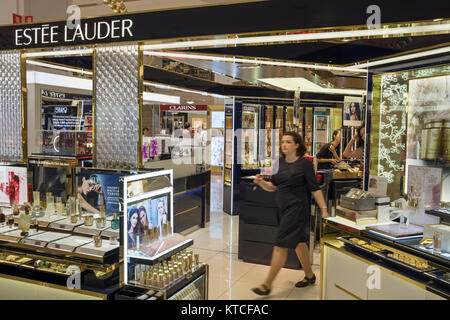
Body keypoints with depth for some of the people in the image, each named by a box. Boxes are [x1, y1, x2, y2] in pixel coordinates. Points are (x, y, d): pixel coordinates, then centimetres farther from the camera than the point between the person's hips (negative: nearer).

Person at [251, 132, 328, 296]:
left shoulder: (304, 164, -10)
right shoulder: (280, 162, 8)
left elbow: (315, 188, -7)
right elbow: (272, 186, 11)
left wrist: (324, 208, -8)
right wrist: (261, 182, -8)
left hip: (297, 208, -7)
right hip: (284, 208, 7)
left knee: (281, 245, -8)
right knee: (298, 242, 19)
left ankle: (267, 285, -2)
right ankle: (309, 276, 36)